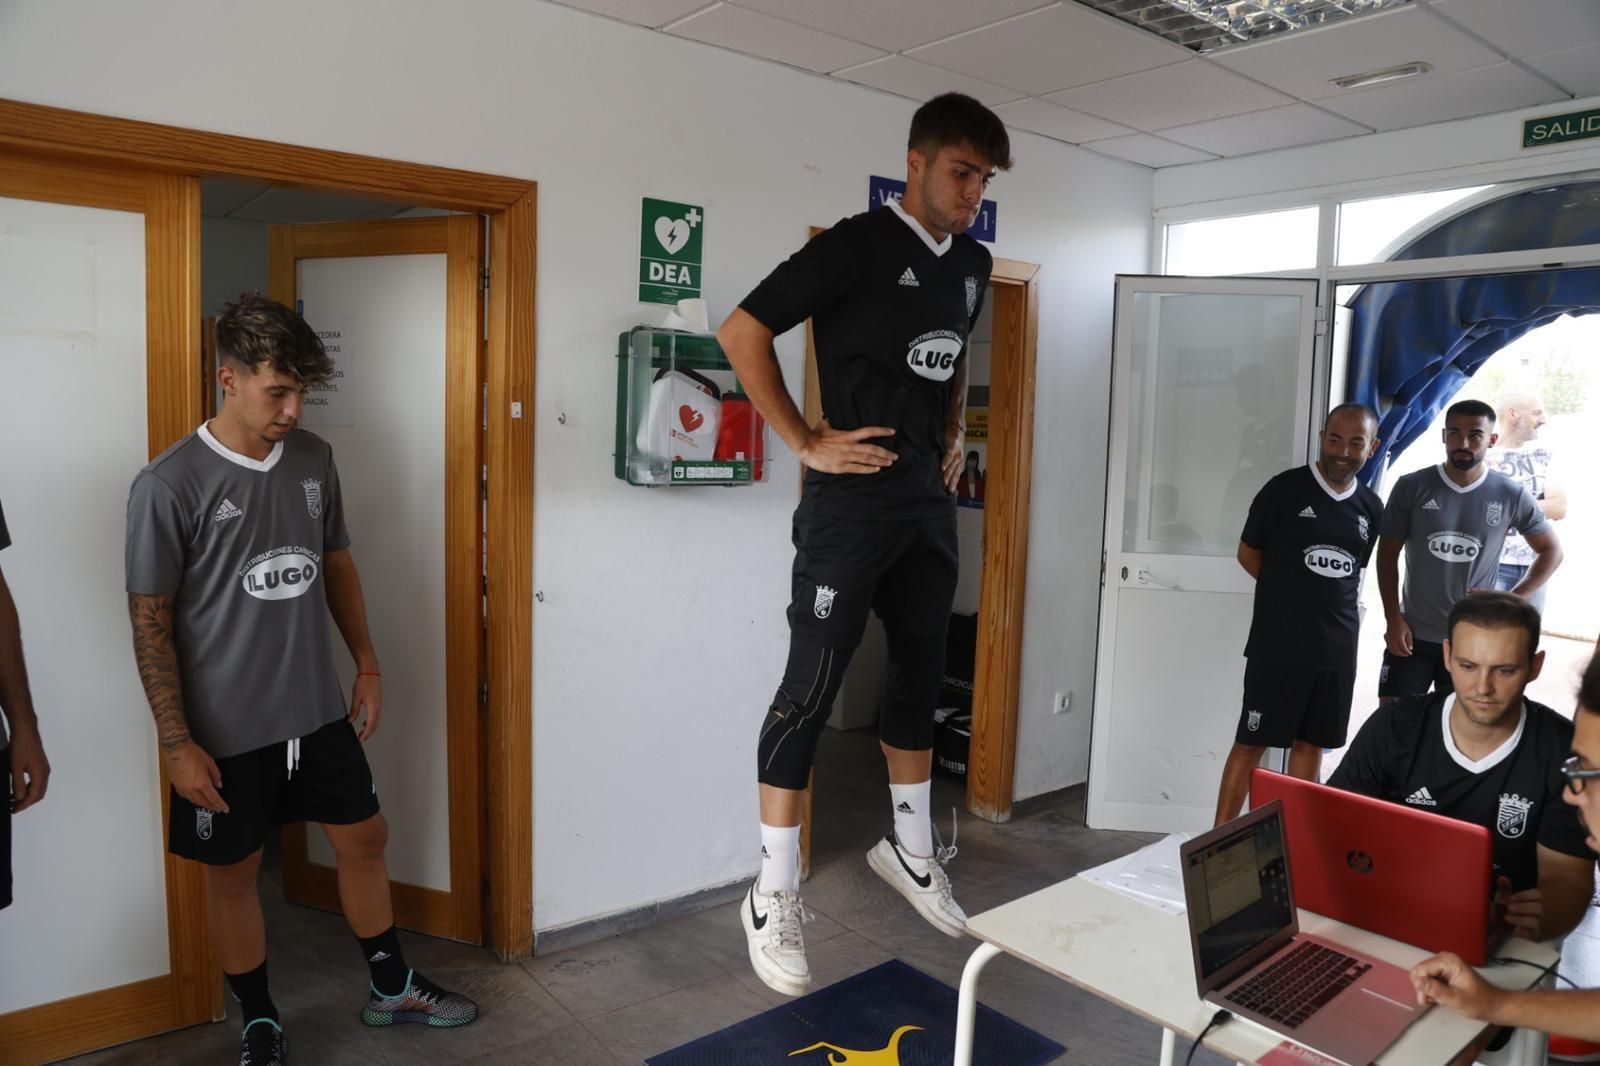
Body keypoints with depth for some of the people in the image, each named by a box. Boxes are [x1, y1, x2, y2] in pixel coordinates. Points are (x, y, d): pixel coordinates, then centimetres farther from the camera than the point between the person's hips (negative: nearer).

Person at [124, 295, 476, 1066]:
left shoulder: (313, 459, -1)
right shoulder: (169, 485, -16)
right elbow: (150, 619, -12)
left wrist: (367, 664, 11)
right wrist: (176, 743, -13)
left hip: (317, 713, 5)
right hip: (226, 732, -5)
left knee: (364, 838, 15)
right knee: (234, 873, 12)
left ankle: (392, 989, 35)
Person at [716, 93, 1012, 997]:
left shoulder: (973, 263, 11)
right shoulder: (857, 245, -11)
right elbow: (742, 332, -11)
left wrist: (956, 437, 13)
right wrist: (806, 443, -14)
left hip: (931, 501, 8)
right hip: (854, 500, -8)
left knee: (923, 674, 16)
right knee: (812, 689, -4)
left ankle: (911, 850, 35)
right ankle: (774, 895, 8)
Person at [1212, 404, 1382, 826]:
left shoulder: (1371, 507, 7)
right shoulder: (1285, 489, -7)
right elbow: (1248, 554, 0)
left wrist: (1342, 605, 4)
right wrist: (1293, 592, 1)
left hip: (1337, 648, 5)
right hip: (1277, 643, -4)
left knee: (1311, 744, 12)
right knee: (1250, 743, -1)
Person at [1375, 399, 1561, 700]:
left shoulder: (1511, 496, -3)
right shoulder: (1411, 487, -5)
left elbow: (1551, 551, 9)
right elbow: (1388, 555, 0)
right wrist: (1393, 619, -5)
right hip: (1412, 635, 0)